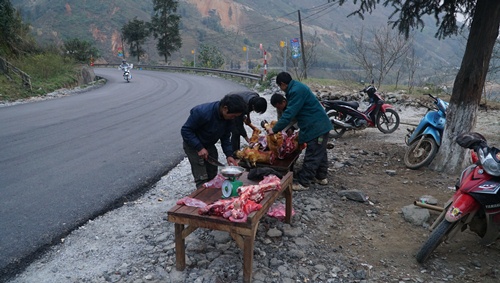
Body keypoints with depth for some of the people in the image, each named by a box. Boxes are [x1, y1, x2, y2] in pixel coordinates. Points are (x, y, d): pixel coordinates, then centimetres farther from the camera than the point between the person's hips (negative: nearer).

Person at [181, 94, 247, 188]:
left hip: (209, 145, 6)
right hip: (193, 145, -6)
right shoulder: (202, 112, -33)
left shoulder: (229, 118, -13)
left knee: (212, 176, 9)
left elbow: (225, 137, -1)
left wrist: (229, 154, -13)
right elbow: (185, 130, -25)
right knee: (202, 179, -11)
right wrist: (199, 148, -29)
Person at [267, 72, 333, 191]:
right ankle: (321, 177, 33)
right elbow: (294, 112, 20)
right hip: (321, 125, 11)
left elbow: (289, 114, -24)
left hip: (316, 127, -11)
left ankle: (303, 183, 2)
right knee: (320, 153, 20)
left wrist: (274, 129, -20)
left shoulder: (296, 91, -20)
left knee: (312, 156, -4)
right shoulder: (298, 87, 13)